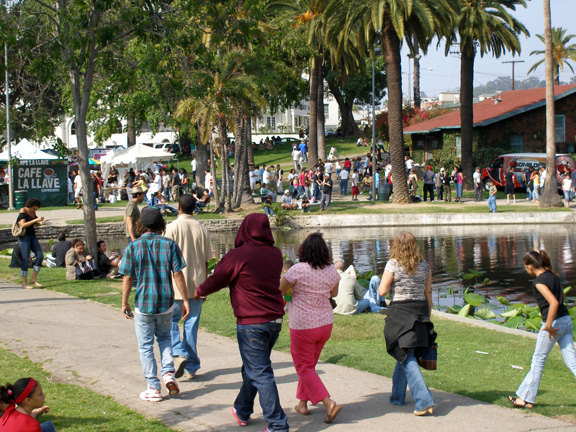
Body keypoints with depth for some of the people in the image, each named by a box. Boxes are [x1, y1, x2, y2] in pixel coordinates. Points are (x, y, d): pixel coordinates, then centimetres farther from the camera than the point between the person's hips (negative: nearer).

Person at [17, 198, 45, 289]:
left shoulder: (33, 212, 11)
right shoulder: (23, 212, -11)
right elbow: (23, 225, -25)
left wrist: (40, 223, 3)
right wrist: (36, 220, -26)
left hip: (33, 236, 7)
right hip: (24, 237, -7)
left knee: (40, 256, -3)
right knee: (26, 259, -6)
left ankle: (33, 279, 5)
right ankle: (24, 283, 0)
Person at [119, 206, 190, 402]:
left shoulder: (133, 247, -7)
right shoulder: (169, 244, -5)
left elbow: (128, 278, -5)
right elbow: (178, 275, -6)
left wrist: (124, 303, 5)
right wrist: (185, 300, 2)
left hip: (143, 304, -2)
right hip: (166, 303, 2)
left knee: (146, 346, 9)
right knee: (164, 337, 25)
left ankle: (154, 388, 10)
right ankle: (168, 373, 6)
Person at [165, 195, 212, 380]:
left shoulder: (172, 227, -8)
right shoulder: (202, 229, 4)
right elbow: (207, 260, 7)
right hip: (197, 284, 4)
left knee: (171, 319, 11)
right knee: (192, 324, 9)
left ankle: (179, 354, -11)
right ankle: (191, 367, 11)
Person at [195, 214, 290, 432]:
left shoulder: (236, 256, -14)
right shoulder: (275, 254, 5)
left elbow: (215, 281, -3)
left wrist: (198, 292, 20)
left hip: (251, 324, -7)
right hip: (275, 321, 7)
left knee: (260, 374, -3)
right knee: (252, 367, 23)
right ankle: (242, 410, 38)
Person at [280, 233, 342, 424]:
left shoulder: (298, 270, -20)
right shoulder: (331, 271, -5)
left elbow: (279, 291, -7)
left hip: (303, 326, -5)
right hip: (325, 324, 5)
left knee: (304, 368, 5)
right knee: (309, 364, 22)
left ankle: (329, 403, -11)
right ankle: (302, 402, 30)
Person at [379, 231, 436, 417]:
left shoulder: (393, 264, -8)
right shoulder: (424, 265, 6)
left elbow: (382, 291, -9)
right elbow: (428, 293, 9)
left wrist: (383, 283, 12)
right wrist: (427, 316, 16)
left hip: (400, 311, -5)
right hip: (420, 310, 5)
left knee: (407, 358, -6)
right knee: (405, 355, 20)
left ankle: (425, 401, -18)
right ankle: (397, 396, 30)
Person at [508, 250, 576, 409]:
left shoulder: (539, 281, -16)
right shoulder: (553, 275, 9)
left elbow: (554, 302, -27)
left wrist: (548, 325, -20)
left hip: (554, 323, -7)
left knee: (538, 361, 7)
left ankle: (526, 398, 18)